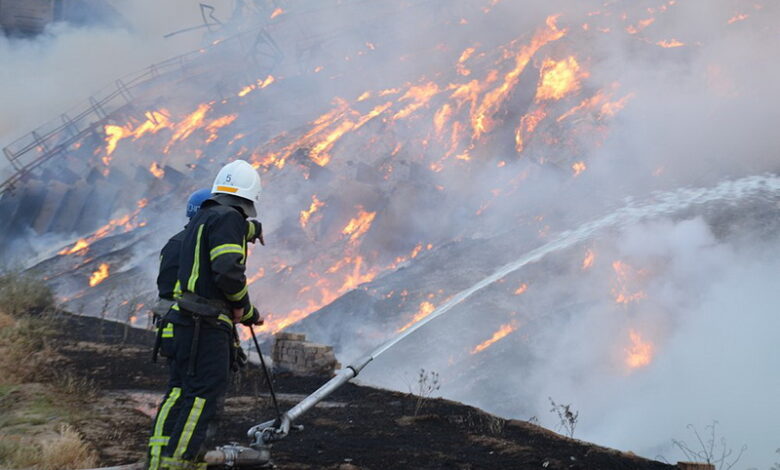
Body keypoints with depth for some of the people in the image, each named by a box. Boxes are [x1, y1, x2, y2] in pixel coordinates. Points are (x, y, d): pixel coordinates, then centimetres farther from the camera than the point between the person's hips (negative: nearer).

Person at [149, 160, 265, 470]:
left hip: (183, 324, 10)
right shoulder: (228, 218, -9)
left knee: (182, 391, 12)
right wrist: (245, 309, -5)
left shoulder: (202, 218, 19)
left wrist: (251, 228, 63)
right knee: (204, 397, -9)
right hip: (206, 327, -10)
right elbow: (227, 271, -20)